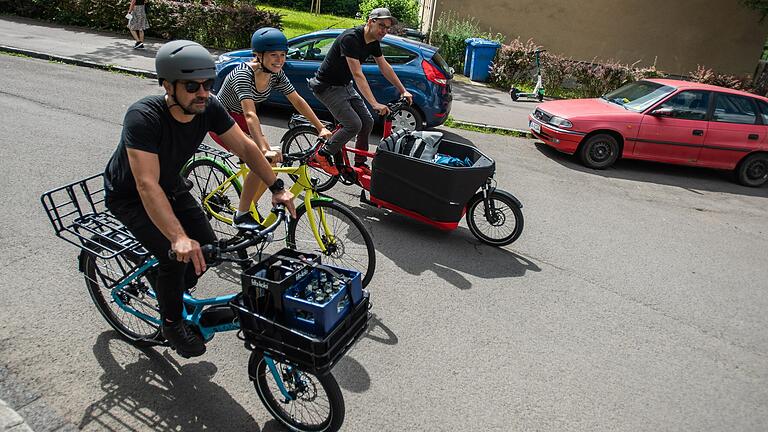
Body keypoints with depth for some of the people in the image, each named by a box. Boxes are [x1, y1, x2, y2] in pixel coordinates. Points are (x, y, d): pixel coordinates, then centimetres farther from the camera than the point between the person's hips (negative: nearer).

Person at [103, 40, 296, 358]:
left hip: (171, 185, 6)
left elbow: (245, 147, -11)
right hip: (129, 195, -5)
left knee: (207, 248, -5)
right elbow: (147, 185, -44)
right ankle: (171, 323, 8)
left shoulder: (209, 108, -20)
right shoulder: (143, 117, -36)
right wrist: (178, 238, -54)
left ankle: (173, 294, 26)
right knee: (176, 257, -21)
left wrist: (278, 188, -19)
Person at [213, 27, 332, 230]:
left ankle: (249, 207, 15)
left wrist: (321, 128, -12)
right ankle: (241, 216, -10)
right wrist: (264, 150, -54)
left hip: (239, 120, 7)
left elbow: (298, 101, -5)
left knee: (272, 163, -5)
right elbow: (250, 115, -43)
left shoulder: (276, 74, -10)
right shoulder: (243, 74, -31)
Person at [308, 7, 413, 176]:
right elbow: (357, 75, -33)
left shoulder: (373, 42, 0)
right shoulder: (350, 38, -26)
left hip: (345, 85, 9)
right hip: (327, 86, -9)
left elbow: (385, 67, 10)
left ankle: (360, 164, 13)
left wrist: (403, 91, 8)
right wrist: (374, 104, -38)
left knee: (367, 122, 0)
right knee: (354, 124, -19)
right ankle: (323, 155, -2)